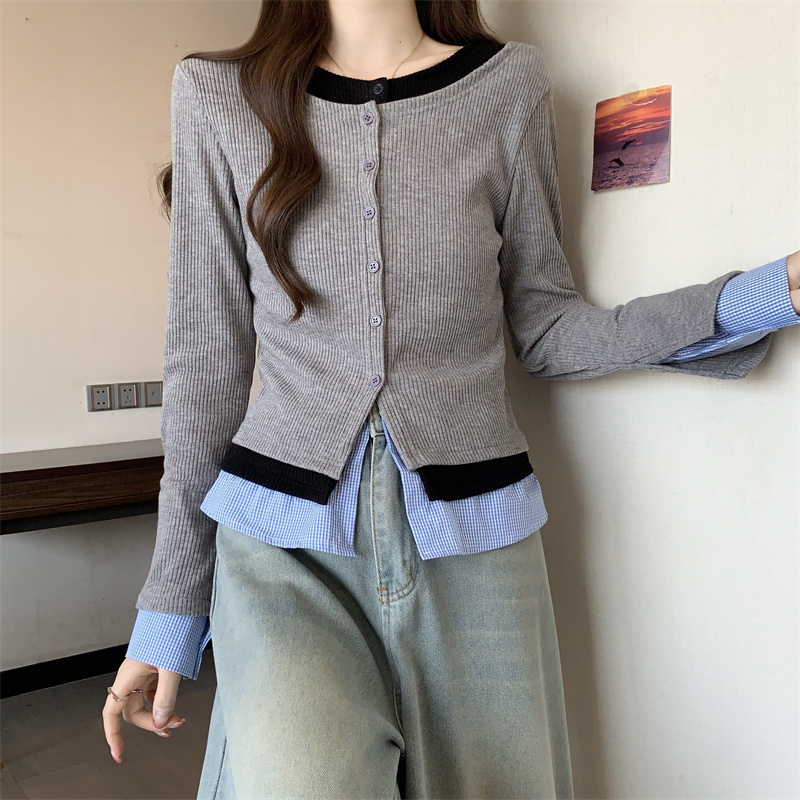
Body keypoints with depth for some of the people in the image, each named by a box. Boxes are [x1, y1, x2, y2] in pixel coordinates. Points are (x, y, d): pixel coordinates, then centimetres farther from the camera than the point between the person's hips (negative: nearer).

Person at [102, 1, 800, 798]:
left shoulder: (510, 84, 4)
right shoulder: (217, 94, 3)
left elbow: (546, 329, 7)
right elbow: (205, 362, 4)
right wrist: (169, 608, 7)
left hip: (473, 538, 2)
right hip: (285, 539, -1)